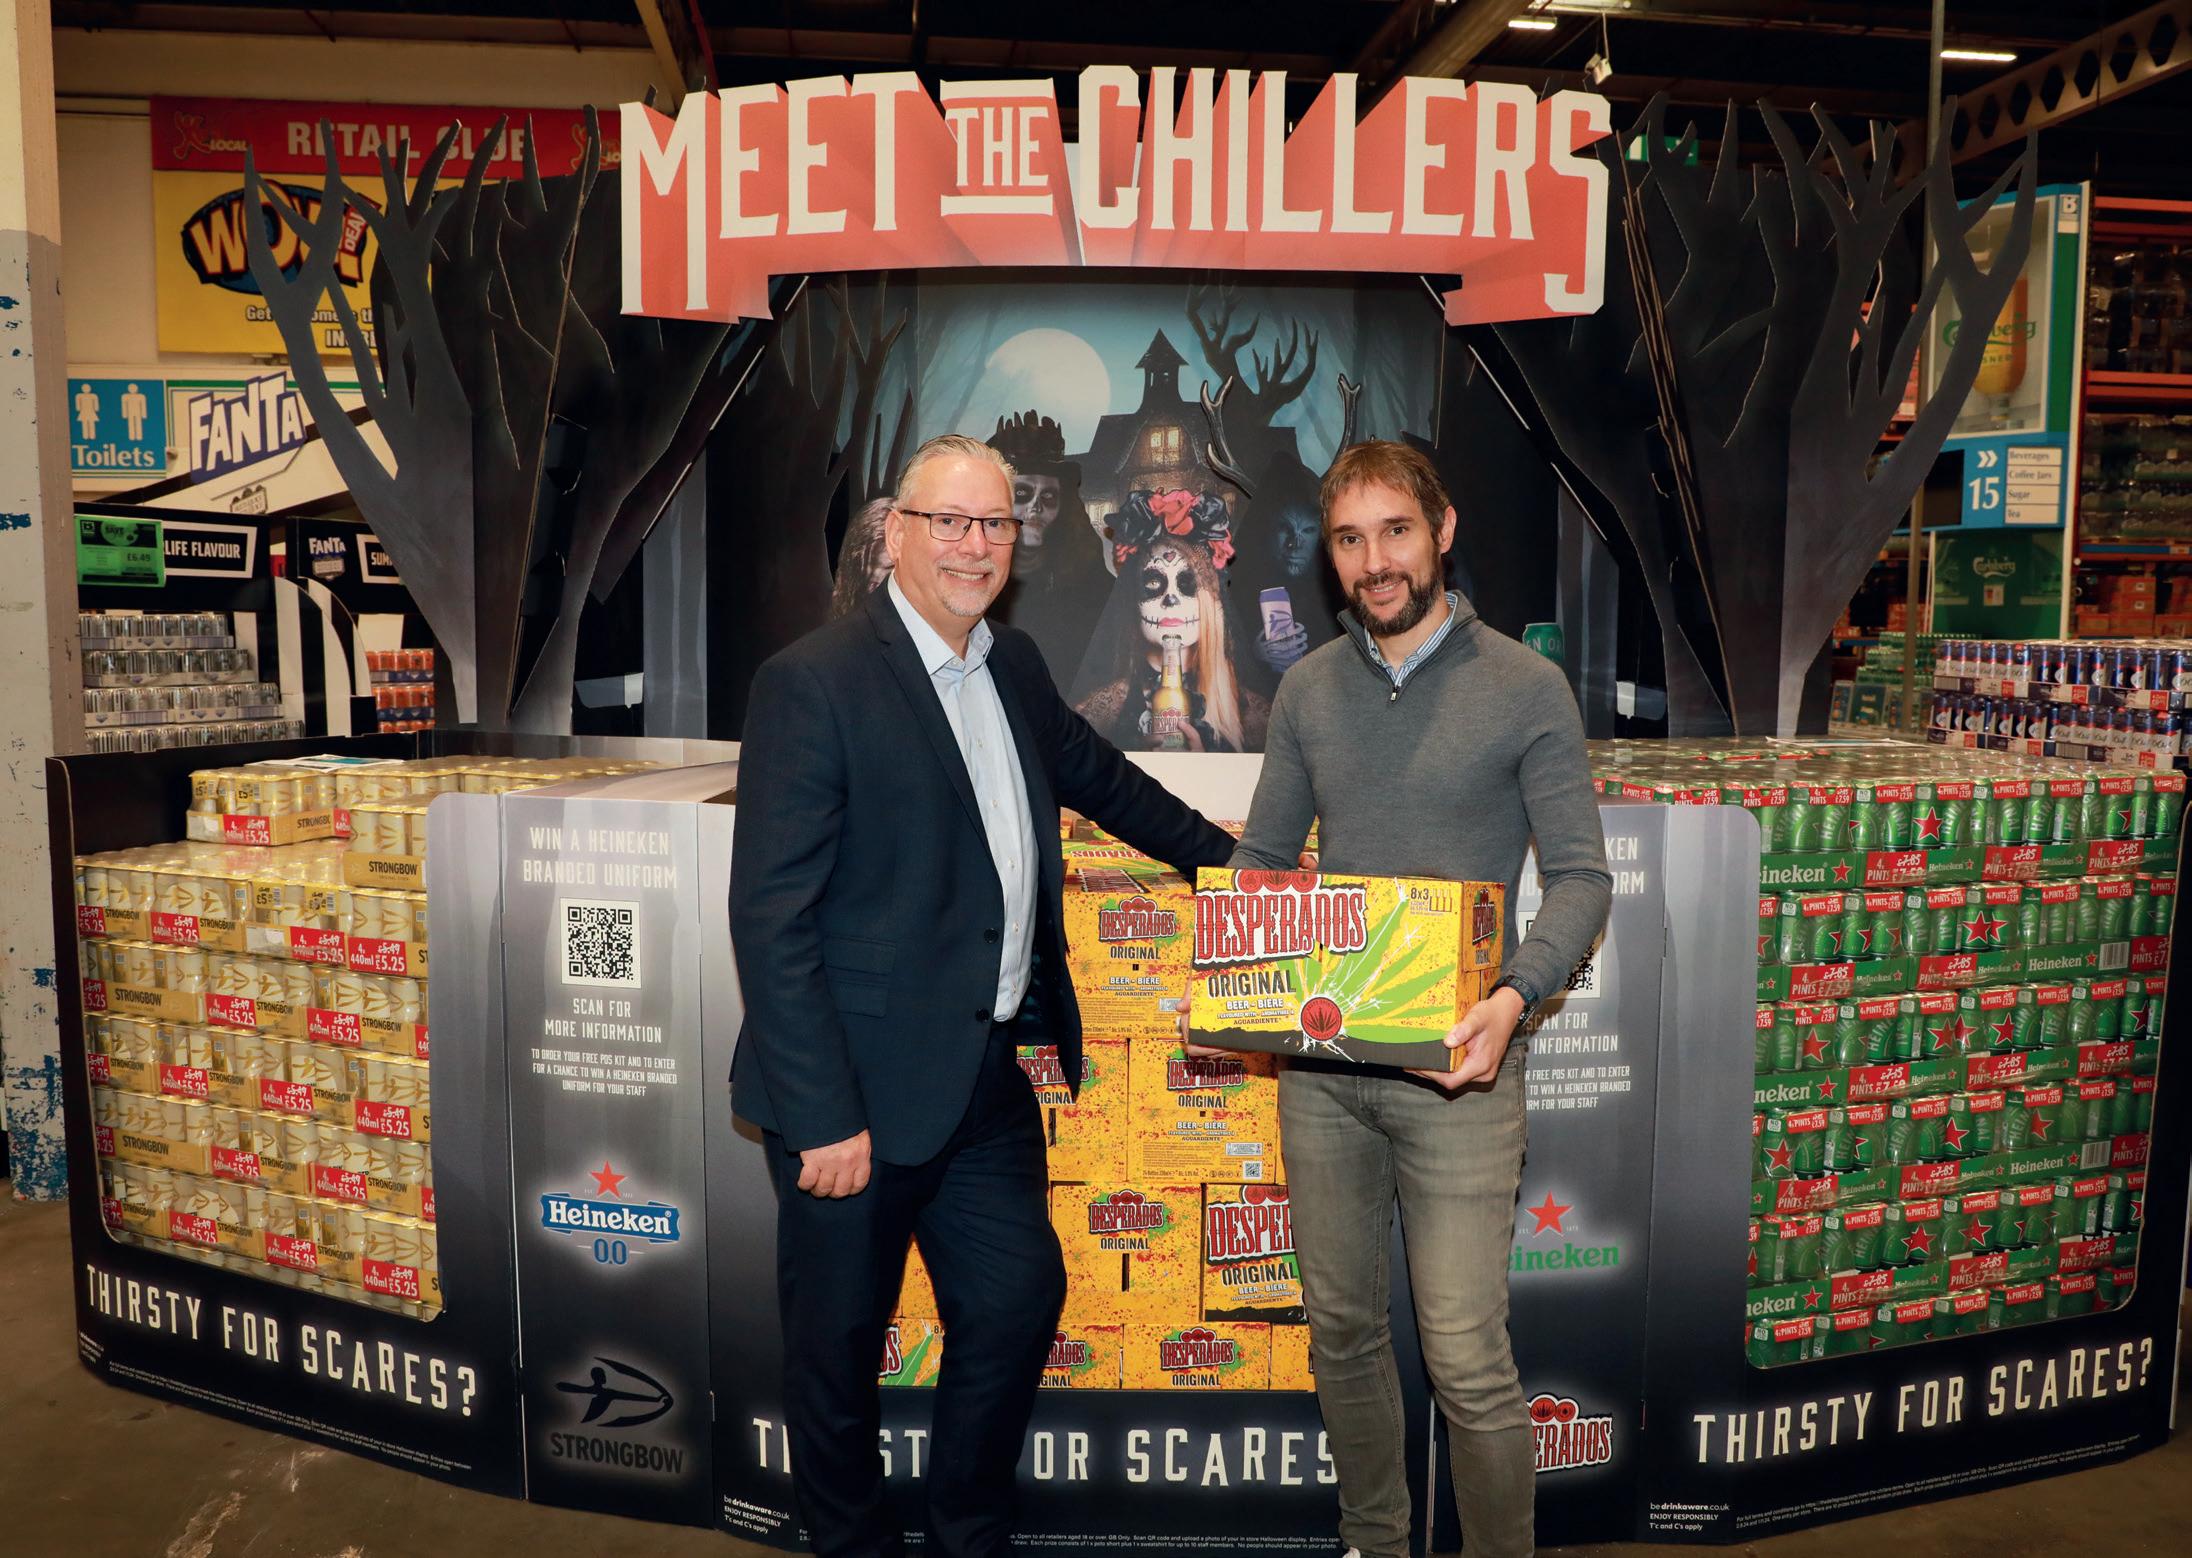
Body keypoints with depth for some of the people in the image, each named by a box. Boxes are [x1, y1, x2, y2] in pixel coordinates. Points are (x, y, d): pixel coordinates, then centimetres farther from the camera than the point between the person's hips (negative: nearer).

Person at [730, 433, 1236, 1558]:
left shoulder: (1014, 666, 8)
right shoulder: (812, 682, -16)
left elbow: (1091, 770, 27)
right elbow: (770, 918, -18)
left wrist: (1213, 852, 34)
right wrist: (823, 1119, -20)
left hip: (988, 1077, 7)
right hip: (859, 1095, -7)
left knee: (1019, 1303, 15)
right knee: (840, 1344, 12)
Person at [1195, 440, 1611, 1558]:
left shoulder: (1525, 688, -4)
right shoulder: (1306, 692, 7)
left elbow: (1581, 879, -5)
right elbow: (1261, 861, 12)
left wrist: (1515, 991, -23)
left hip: (1454, 1063, -4)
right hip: (1319, 1058, 4)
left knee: (1467, 1360, -2)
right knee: (1340, 1329, 16)